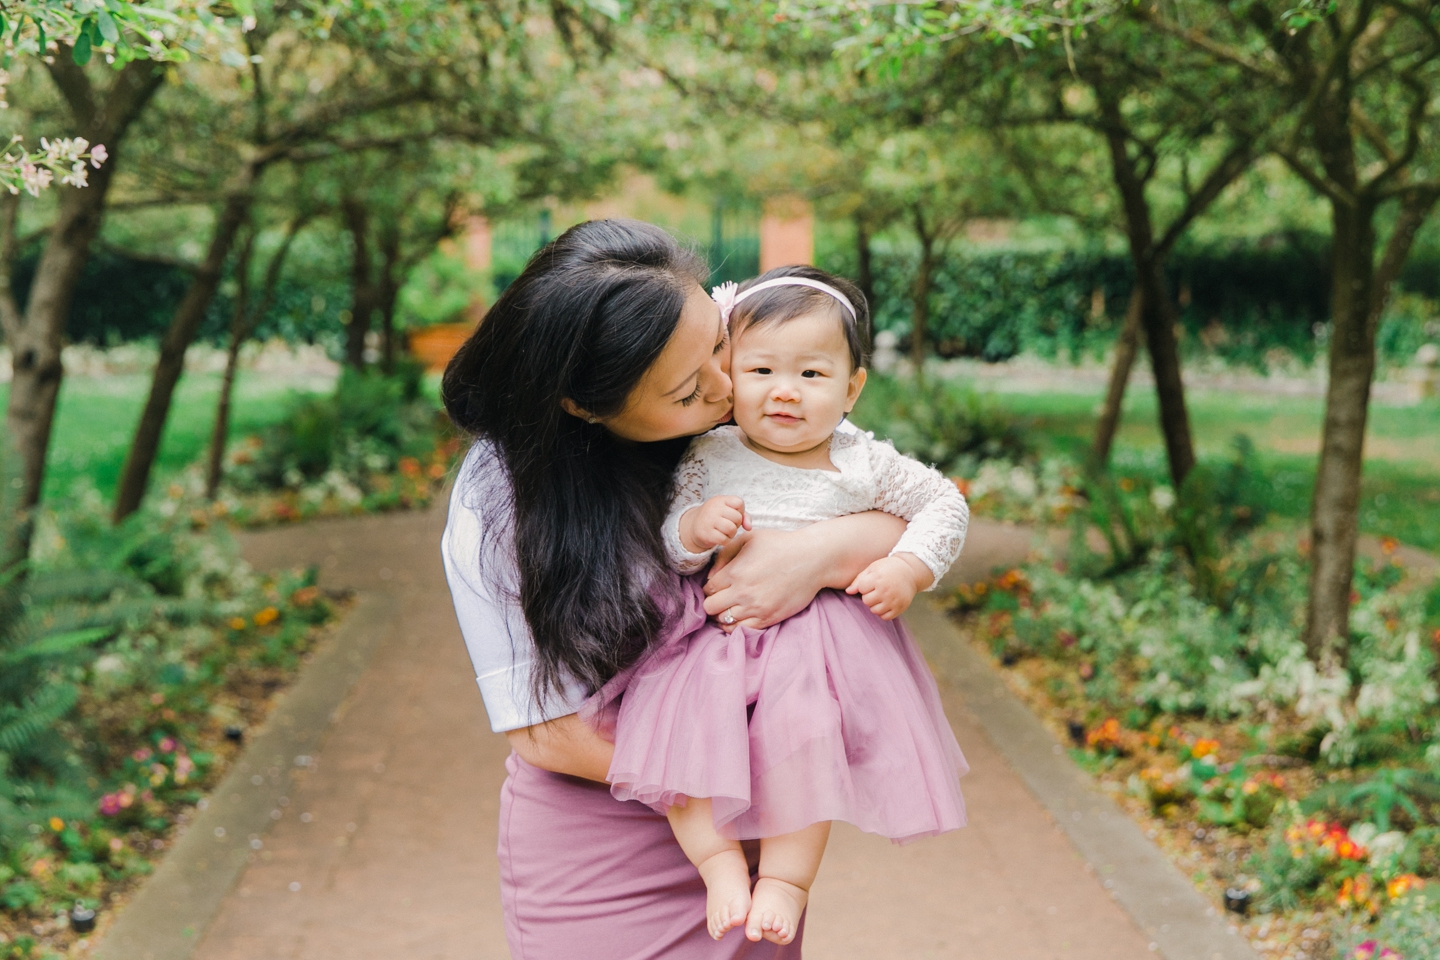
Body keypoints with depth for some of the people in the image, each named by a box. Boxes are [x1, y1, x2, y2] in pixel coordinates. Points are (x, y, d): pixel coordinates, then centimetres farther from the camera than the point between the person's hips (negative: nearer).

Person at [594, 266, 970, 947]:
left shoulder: (862, 464, 2)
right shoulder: (709, 459, 2)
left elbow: (944, 503, 13)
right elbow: (661, 547, 2)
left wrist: (909, 569, -3)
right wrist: (691, 528, -20)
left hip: (816, 642, -1)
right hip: (714, 639, 1)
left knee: (803, 722, -28)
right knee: (675, 711, -25)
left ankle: (788, 873, -12)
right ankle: (717, 855, -12)